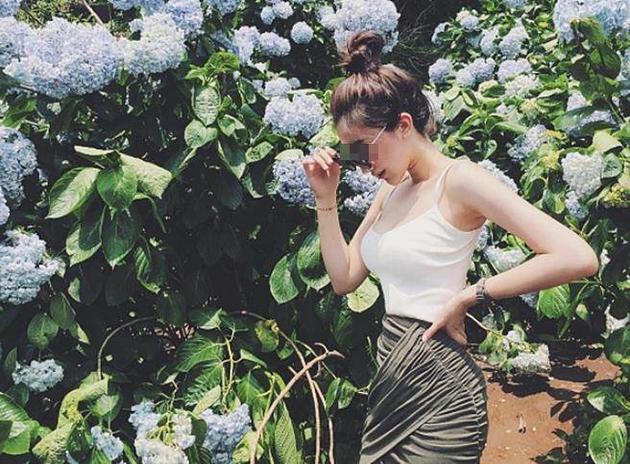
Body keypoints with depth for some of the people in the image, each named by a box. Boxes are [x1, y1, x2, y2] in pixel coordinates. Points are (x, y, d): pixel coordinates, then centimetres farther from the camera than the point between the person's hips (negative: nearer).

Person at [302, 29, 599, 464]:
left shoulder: (457, 179, -13)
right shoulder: (391, 190, 11)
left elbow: (578, 257, -22)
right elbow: (344, 278, 13)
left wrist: (467, 296, -17)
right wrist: (326, 197, 6)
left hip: (438, 386, -8)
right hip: (391, 379, 8)